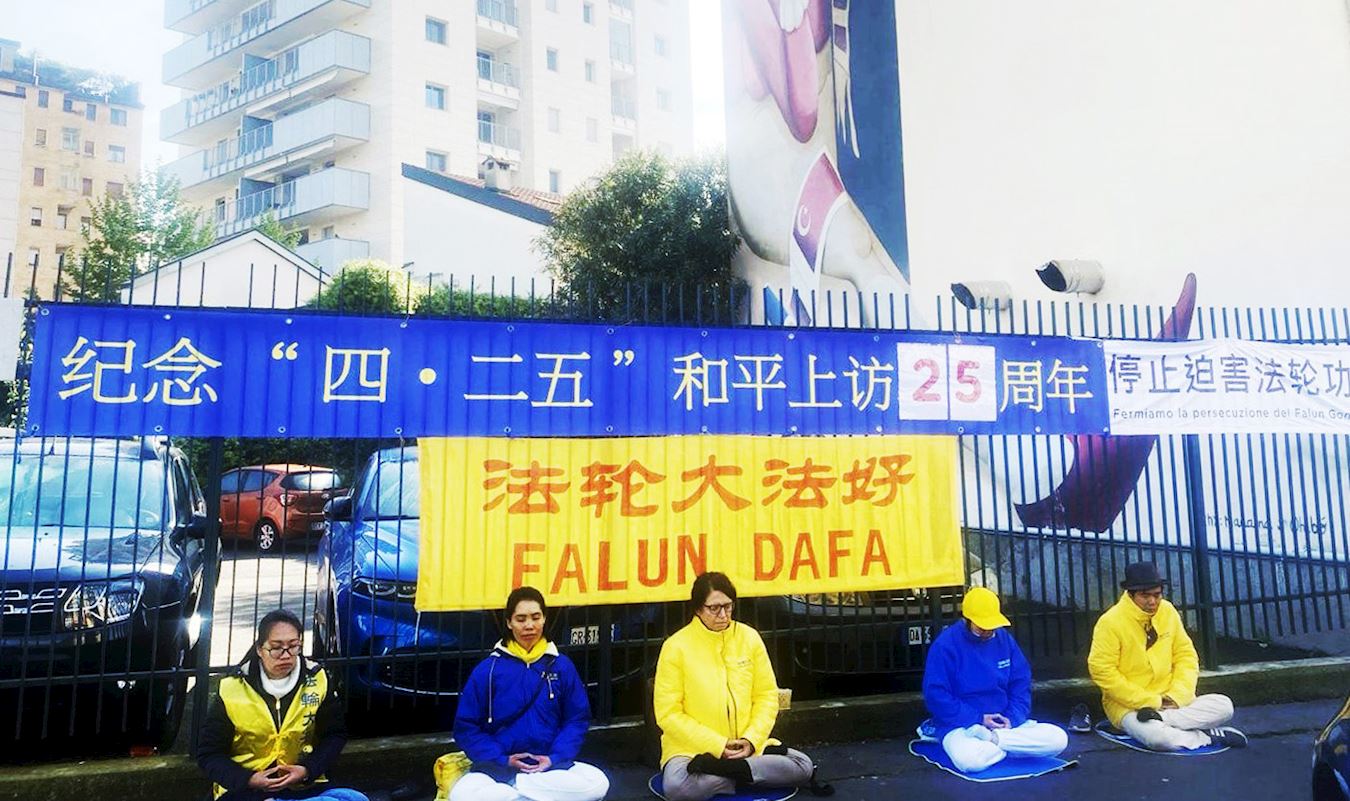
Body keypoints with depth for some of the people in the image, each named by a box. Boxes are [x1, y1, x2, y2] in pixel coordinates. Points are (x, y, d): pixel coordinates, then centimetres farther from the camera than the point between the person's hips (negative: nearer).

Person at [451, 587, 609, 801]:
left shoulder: (562, 665, 3)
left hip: (551, 766, 2)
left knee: (597, 783, -28)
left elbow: (577, 719, 4)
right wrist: (503, 760, -12)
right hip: (498, 768, -1)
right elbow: (466, 727, -1)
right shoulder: (488, 669, -2)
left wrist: (555, 758, -11)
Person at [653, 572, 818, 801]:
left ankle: (720, 768, -17)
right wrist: (718, 746, -15)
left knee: (804, 766, -15)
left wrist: (751, 740, -11)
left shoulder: (749, 637, -1)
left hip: (748, 745, 4)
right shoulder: (676, 646, -10)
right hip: (691, 749, -3)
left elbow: (767, 696, 4)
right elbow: (668, 713, -10)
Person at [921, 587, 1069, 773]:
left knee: (1058, 739, -15)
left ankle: (989, 739, -13)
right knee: (970, 759, -38)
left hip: (1006, 724, 6)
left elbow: (1021, 683, 8)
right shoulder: (945, 645, -12)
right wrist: (978, 720, -17)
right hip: (962, 726, -6)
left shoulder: (1004, 638, 4)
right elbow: (936, 696, -13)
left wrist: (1012, 718, -9)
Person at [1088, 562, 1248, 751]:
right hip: (1129, 706, -6)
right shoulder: (1110, 622, -16)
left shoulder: (1168, 611, 2)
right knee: (1157, 737, -35)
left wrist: (1178, 696, -9)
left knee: (1224, 706, -12)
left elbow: (1186, 655, 7)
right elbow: (1102, 672, -18)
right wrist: (1149, 701, -17)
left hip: (1169, 701, 6)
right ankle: (1209, 736, -10)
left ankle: (1161, 719, -19)